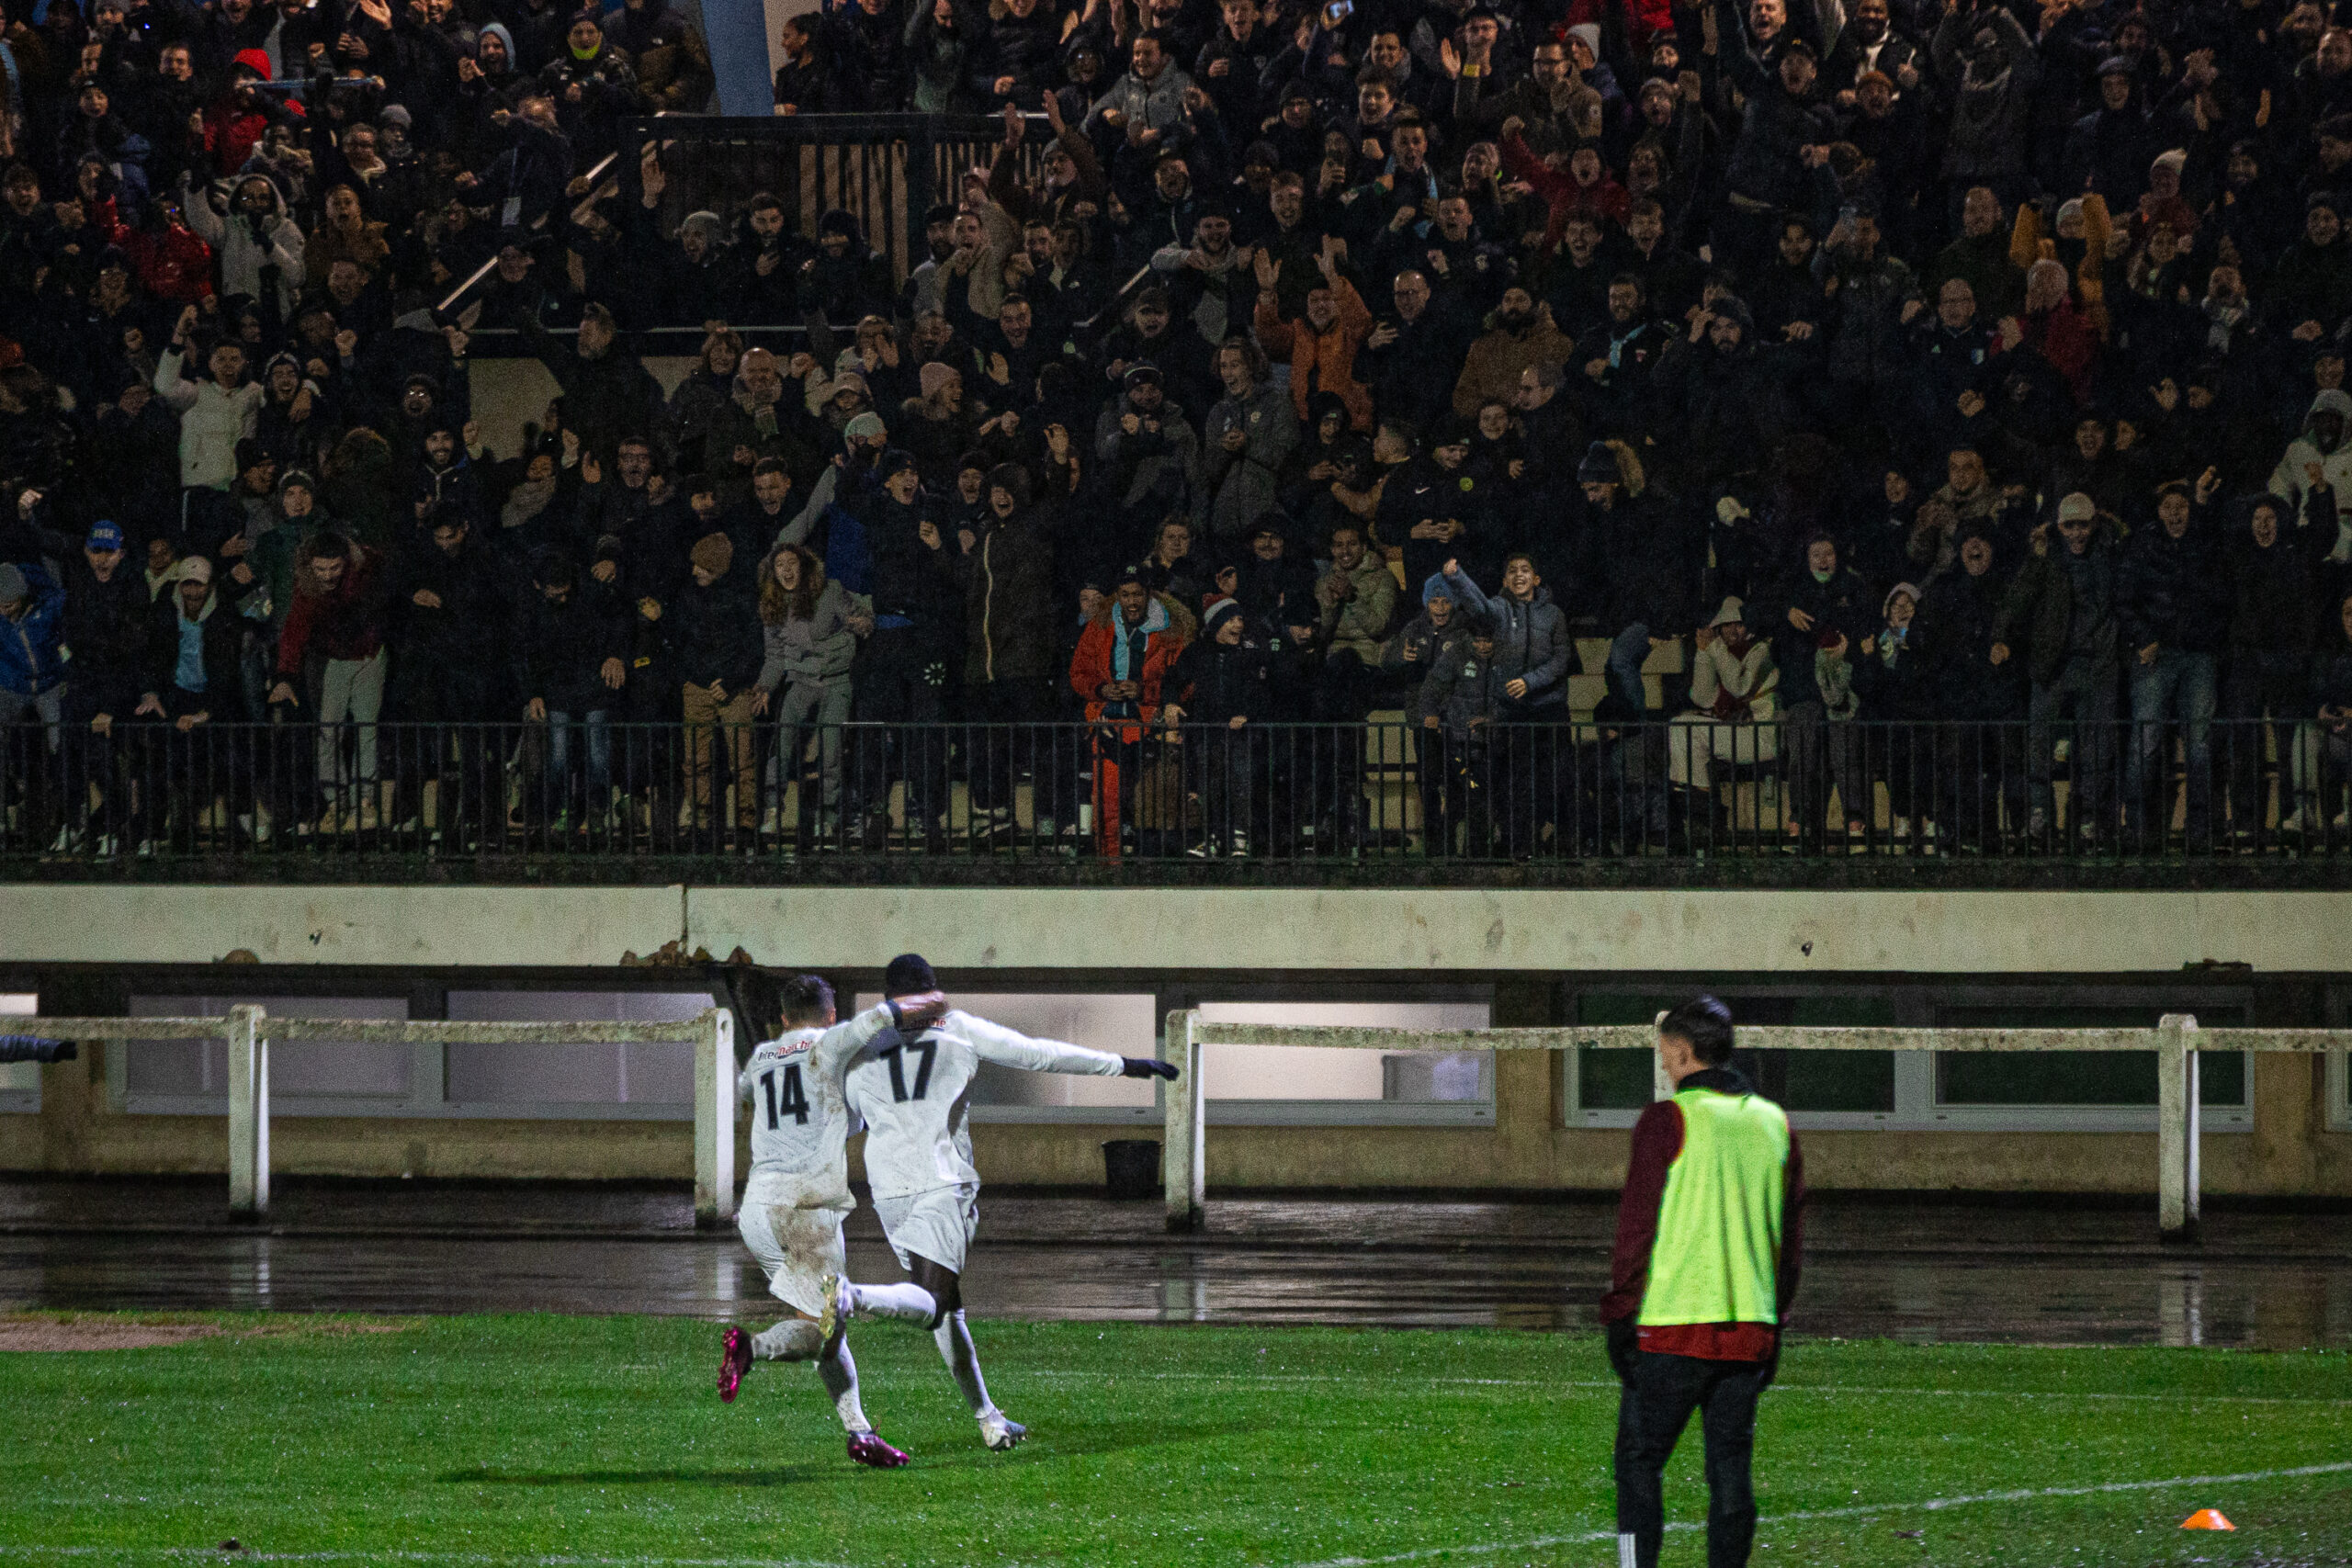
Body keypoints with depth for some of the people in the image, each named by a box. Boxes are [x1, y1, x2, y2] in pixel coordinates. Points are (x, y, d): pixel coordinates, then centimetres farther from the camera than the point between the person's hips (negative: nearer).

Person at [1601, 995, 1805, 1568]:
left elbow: (1637, 1225, -8)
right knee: (1731, 1472, 8)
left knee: (1638, 1463, 2)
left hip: (1673, 1327, -5)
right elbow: (1792, 1237, 14)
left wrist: (1619, 1315, -3)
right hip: (1750, 1328, 5)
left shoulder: (1668, 1121, -7)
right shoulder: (1775, 1124, 10)